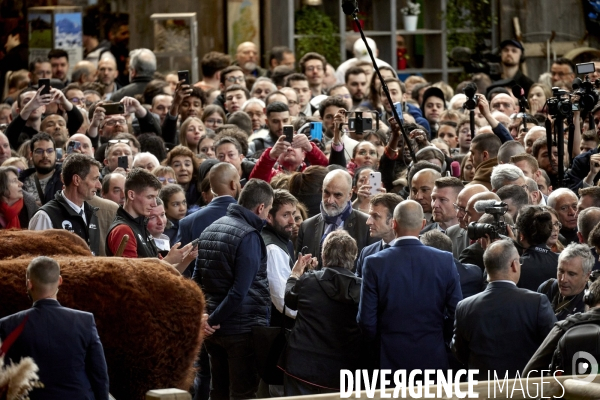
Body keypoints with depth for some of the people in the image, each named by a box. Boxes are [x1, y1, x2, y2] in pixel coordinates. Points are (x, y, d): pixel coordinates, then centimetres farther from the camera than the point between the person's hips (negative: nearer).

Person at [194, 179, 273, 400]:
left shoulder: (210, 229, 10)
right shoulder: (249, 236, -16)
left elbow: (197, 279, 9)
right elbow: (240, 291, -21)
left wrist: (202, 315, -1)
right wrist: (214, 320, -12)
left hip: (215, 329, 8)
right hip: (243, 328, -8)